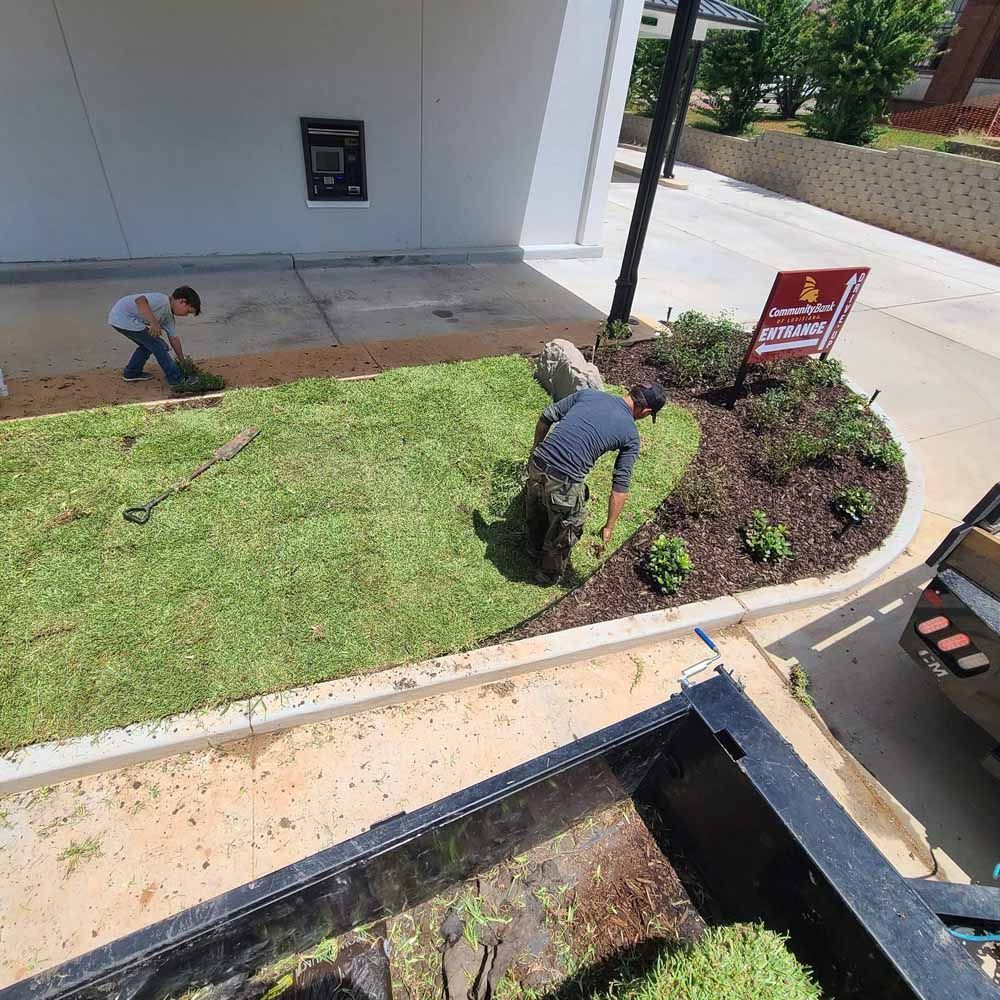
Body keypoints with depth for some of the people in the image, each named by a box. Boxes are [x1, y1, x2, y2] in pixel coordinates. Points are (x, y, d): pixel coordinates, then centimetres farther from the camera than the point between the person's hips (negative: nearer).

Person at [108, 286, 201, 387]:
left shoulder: (169, 316, 11)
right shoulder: (163, 300, -19)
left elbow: (174, 339, 14)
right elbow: (140, 300, -36)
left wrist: (183, 362, 16)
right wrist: (154, 322, -42)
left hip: (119, 318, 10)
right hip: (123, 318, -10)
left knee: (147, 344, 26)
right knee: (159, 346, -7)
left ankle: (131, 373, 36)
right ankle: (177, 379, -1)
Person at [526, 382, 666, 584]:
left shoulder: (588, 393, 10)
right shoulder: (631, 435, 0)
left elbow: (546, 417, 10)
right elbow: (620, 485, -2)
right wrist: (609, 526, 5)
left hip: (537, 463, 5)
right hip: (565, 482, -5)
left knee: (536, 510, 33)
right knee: (564, 530, 24)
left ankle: (536, 547, 60)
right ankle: (550, 573, 45)